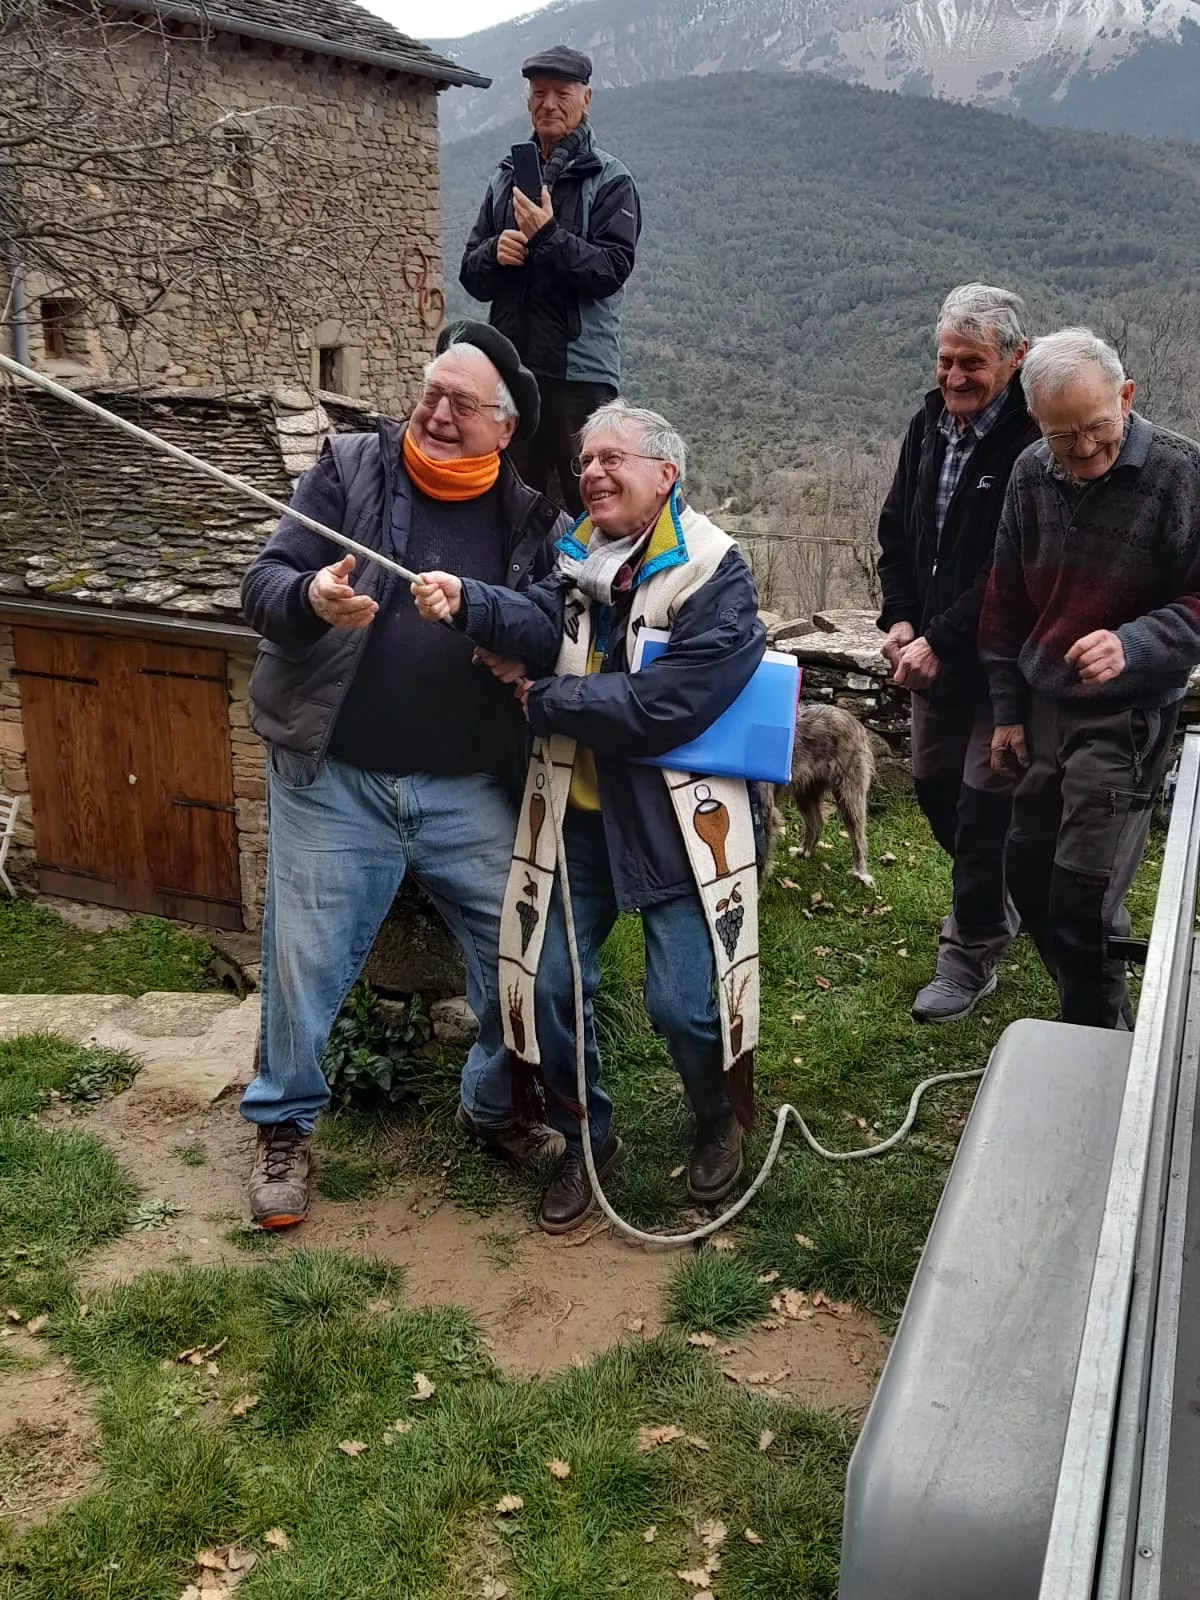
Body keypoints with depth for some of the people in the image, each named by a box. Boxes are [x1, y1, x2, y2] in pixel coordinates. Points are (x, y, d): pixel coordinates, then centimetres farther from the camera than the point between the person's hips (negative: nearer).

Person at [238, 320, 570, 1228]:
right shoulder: (351, 469, 0)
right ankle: (284, 1126, 30)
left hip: (471, 792, 2)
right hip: (335, 780, -1)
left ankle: (497, 1108, 33)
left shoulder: (532, 518, 4)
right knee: (305, 960, 8)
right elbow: (264, 582, -5)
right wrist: (311, 599, -29)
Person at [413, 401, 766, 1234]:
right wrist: (467, 601, -34)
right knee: (548, 985, 6)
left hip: (678, 822, -5)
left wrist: (546, 701, -14)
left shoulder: (715, 573, -13)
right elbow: (539, 623, -13)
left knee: (683, 1005, -6)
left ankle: (720, 1124, 28)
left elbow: (665, 704, -23)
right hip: (577, 814, 6)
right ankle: (587, 1140, 30)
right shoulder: (584, 556, 8)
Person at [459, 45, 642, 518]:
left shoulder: (610, 180, 3)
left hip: (581, 372, -5)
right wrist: (495, 252, -7)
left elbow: (611, 270, -10)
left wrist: (548, 236, -20)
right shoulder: (507, 177, 17)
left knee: (591, 506, -6)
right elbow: (471, 275, 14)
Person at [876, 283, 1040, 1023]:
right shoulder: (929, 424, 4)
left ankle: (972, 954, 17)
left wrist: (940, 641, -22)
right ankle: (996, 901, 43)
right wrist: (900, 619, -1)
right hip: (934, 656, 8)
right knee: (935, 788, 19)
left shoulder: (1033, 441, -20)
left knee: (984, 803, 1)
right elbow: (897, 530, 11)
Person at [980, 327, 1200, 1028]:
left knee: (1084, 898, -8)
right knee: (1029, 874, 11)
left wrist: (1131, 644, -31)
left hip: (1125, 716, -6)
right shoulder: (1032, 476, 2)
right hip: (1042, 707, 6)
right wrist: (1008, 711, 10)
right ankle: (1088, 1009, 31)